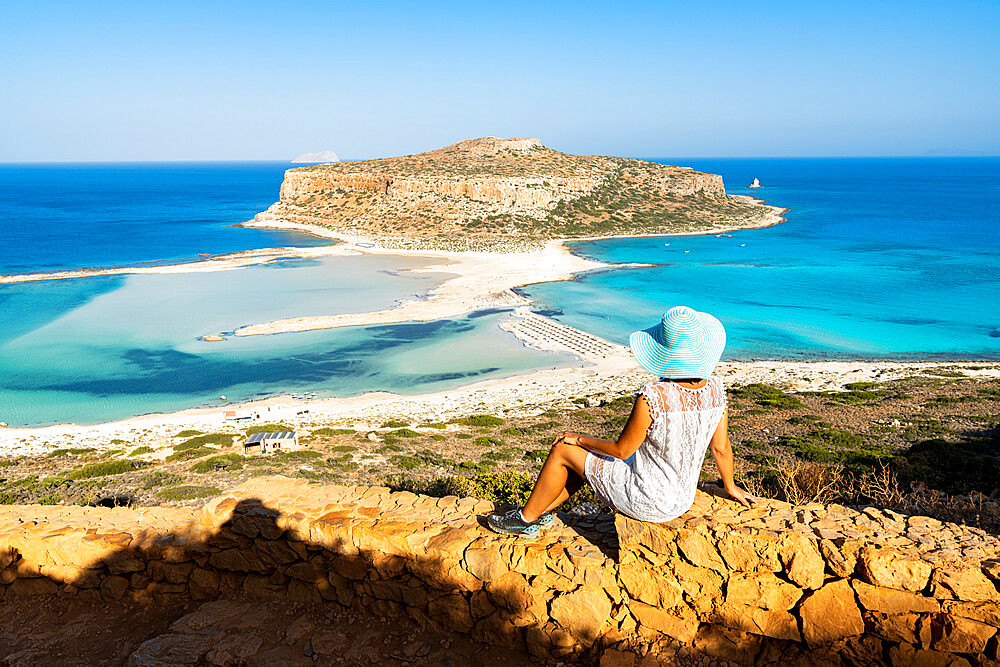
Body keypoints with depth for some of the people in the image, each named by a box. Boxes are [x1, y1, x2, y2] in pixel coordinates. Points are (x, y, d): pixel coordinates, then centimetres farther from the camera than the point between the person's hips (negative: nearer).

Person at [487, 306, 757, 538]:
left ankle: (526, 518, 27)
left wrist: (578, 438, 0)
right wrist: (730, 487, 19)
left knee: (562, 450, 9)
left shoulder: (651, 397, -30)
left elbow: (622, 449, -17)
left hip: (646, 501, -7)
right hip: (683, 498, 7)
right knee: (589, 456, 24)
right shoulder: (714, 389, -12)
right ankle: (542, 510, 37)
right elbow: (721, 447, 0)